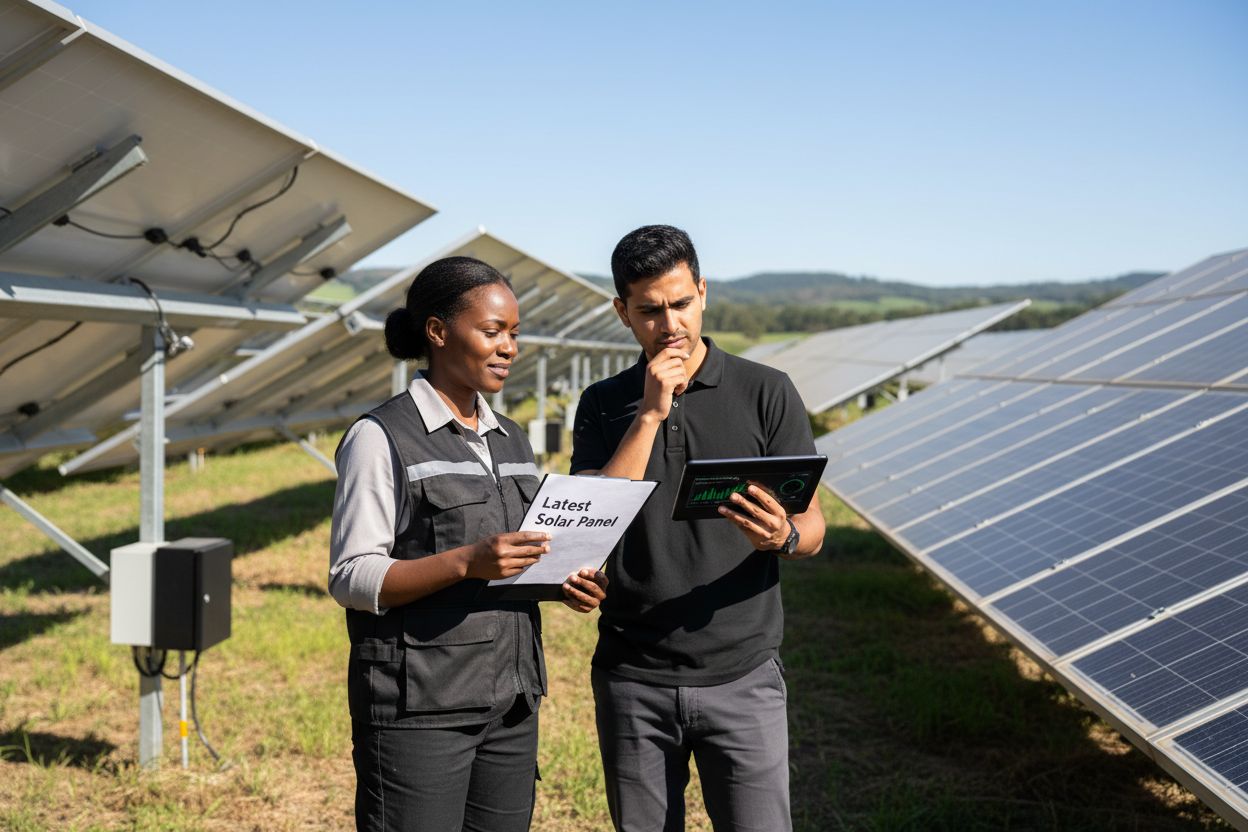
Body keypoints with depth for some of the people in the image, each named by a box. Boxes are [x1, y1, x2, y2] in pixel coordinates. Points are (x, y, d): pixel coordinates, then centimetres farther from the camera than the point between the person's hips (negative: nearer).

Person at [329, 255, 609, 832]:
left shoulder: (511, 440, 15)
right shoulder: (380, 439, -7)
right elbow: (351, 579, -12)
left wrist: (565, 583, 0)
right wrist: (467, 562, -24)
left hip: (511, 700, 7)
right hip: (418, 710, -6)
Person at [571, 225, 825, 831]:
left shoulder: (765, 393, 0)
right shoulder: (603, 406, 5)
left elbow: (813, 528, -1)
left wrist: (782, 536, -24)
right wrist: (650, 415, -14)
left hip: (741, 673, -2)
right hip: (633, 677, 2)